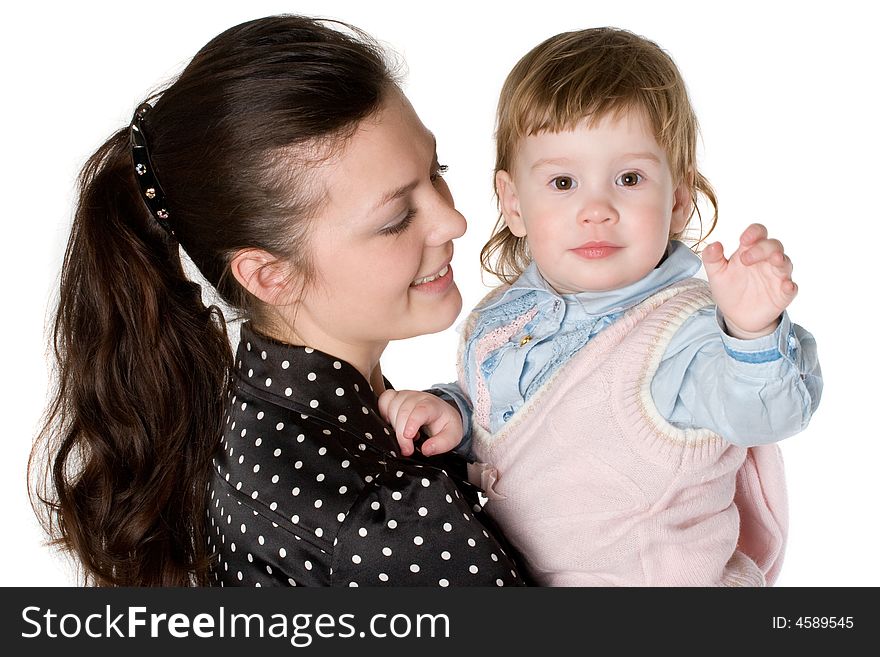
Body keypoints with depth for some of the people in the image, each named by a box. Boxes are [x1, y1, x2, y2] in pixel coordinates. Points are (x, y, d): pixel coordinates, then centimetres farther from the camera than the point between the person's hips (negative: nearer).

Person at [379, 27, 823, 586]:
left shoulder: (681, 332, -20)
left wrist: (754, 334, -54)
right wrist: (450, 413, -6)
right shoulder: (503, 316, -3)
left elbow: (762, 412, -36)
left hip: (651, 578, -4)